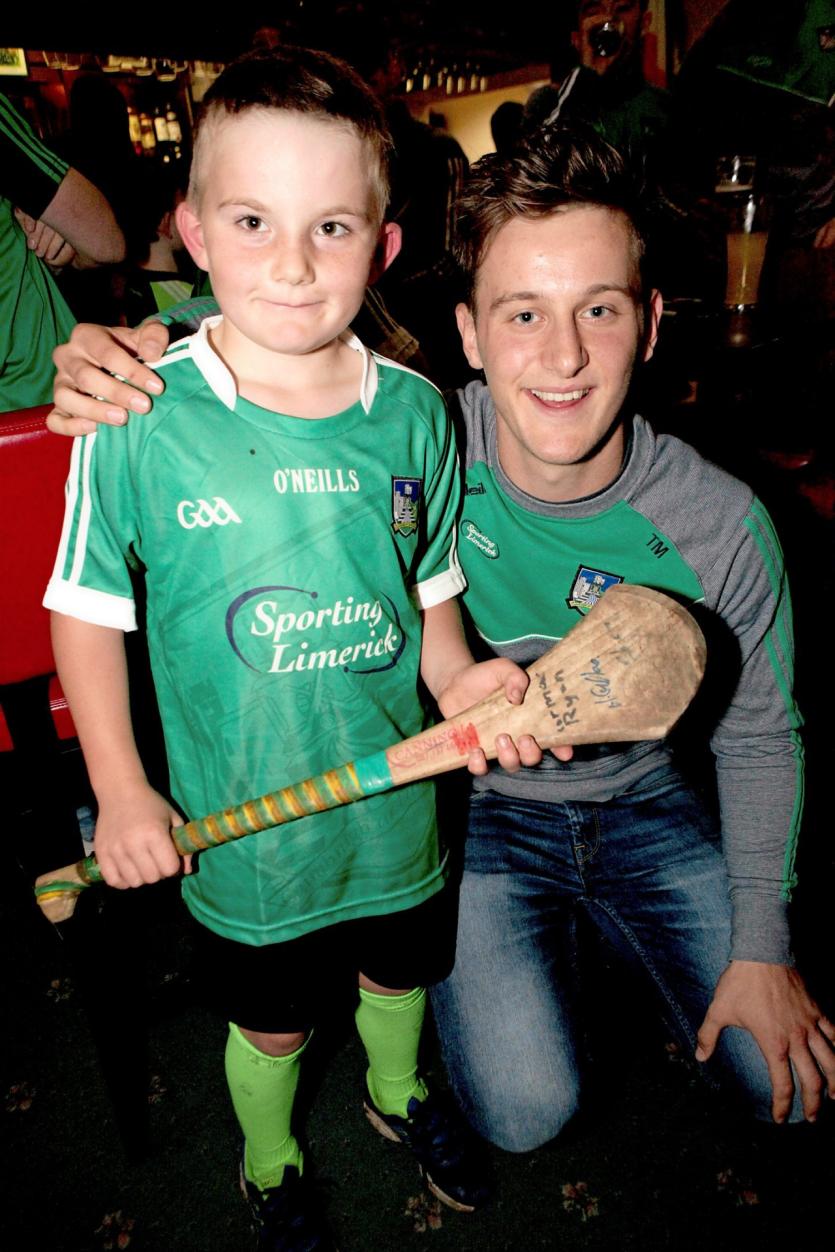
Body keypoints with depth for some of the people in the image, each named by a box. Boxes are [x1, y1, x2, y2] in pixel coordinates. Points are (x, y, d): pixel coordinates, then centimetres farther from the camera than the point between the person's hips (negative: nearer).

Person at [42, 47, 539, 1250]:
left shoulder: (414, 412, -10)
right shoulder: (138, 420, -18)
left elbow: (431, 589, 3)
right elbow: (88, 612, -7)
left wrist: (463, 679, -15)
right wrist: (122, 791, -12)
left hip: (398, 802, 3)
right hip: (242, 832, -2)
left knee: (398, 974, 29)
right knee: (272, 1024, 23)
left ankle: (397, 1091, 65)